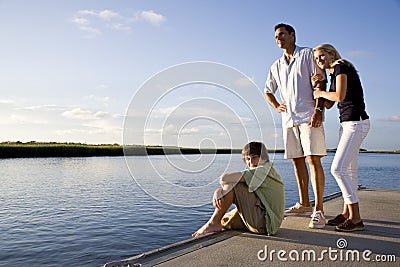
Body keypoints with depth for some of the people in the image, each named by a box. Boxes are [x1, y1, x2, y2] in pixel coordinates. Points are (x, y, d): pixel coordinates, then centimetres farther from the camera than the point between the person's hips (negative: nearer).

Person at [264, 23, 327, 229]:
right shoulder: (277, 65, 21)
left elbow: (320, 82, -4)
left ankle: (318, 211, -9)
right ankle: (304, 204, 17)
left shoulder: (308, 54, 5)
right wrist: (276, 106, 14)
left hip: (309, 116, -6)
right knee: (297, 161, 7)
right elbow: (268, 91, 31)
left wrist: (318, 109, -15)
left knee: (313, 159, -12)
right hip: (289, 118, 6)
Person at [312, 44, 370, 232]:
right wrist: (318, 85, 7)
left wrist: (320, 93, -4)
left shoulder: (341, 67, -6)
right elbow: (328, 105, 17)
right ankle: (347, 213, 16)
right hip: (347, 123, 10)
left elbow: (339, 96, -21)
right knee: (349, 170, 9)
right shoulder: (334, 74, 20)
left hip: (356, 122, -10)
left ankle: (355, 218, -9)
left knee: (338, 168, -15)